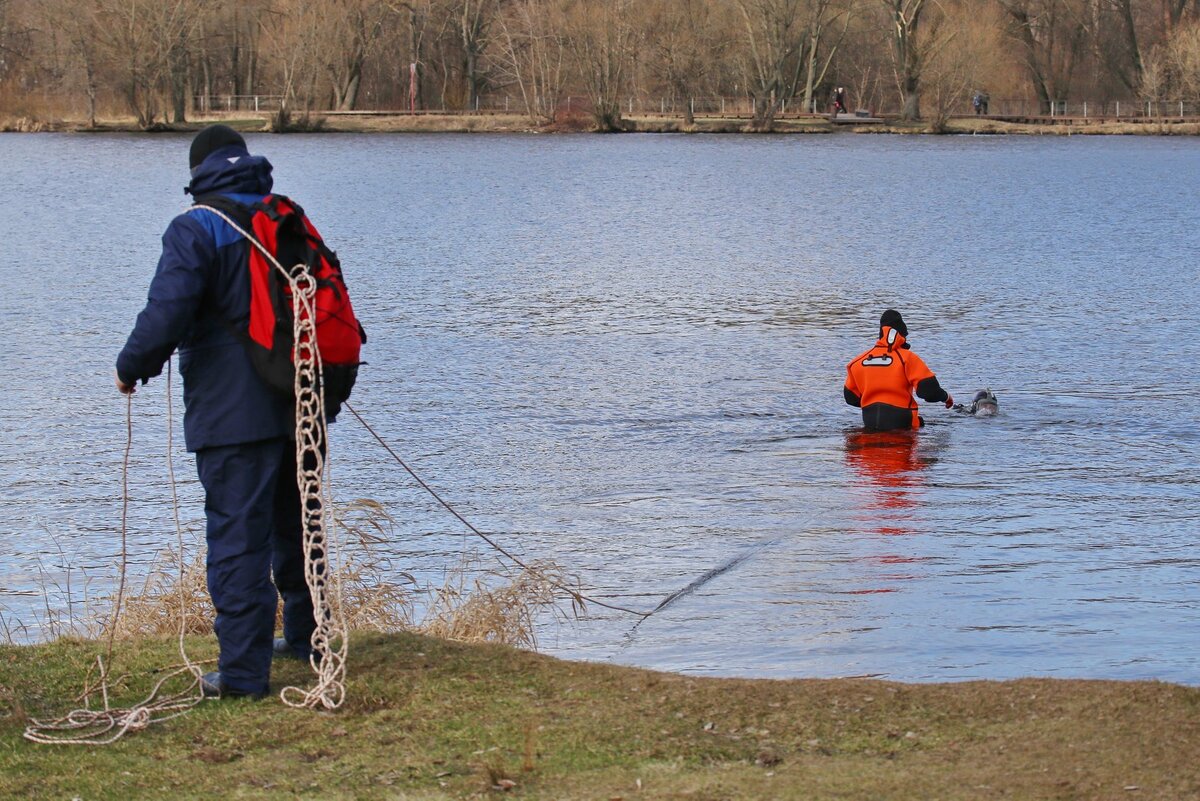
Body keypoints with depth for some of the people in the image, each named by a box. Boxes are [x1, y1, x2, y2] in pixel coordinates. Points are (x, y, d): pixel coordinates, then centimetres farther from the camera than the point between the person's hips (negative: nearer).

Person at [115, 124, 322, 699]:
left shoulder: (195, 230, -10)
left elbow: (167, 313, -20)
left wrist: (131, 369, -3)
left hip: (233, 414, -7)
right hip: (300, 405, 7)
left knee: (237, 533, -5)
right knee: (295, 524, 21)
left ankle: (243, 670, -7)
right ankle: (306, 636, 34)